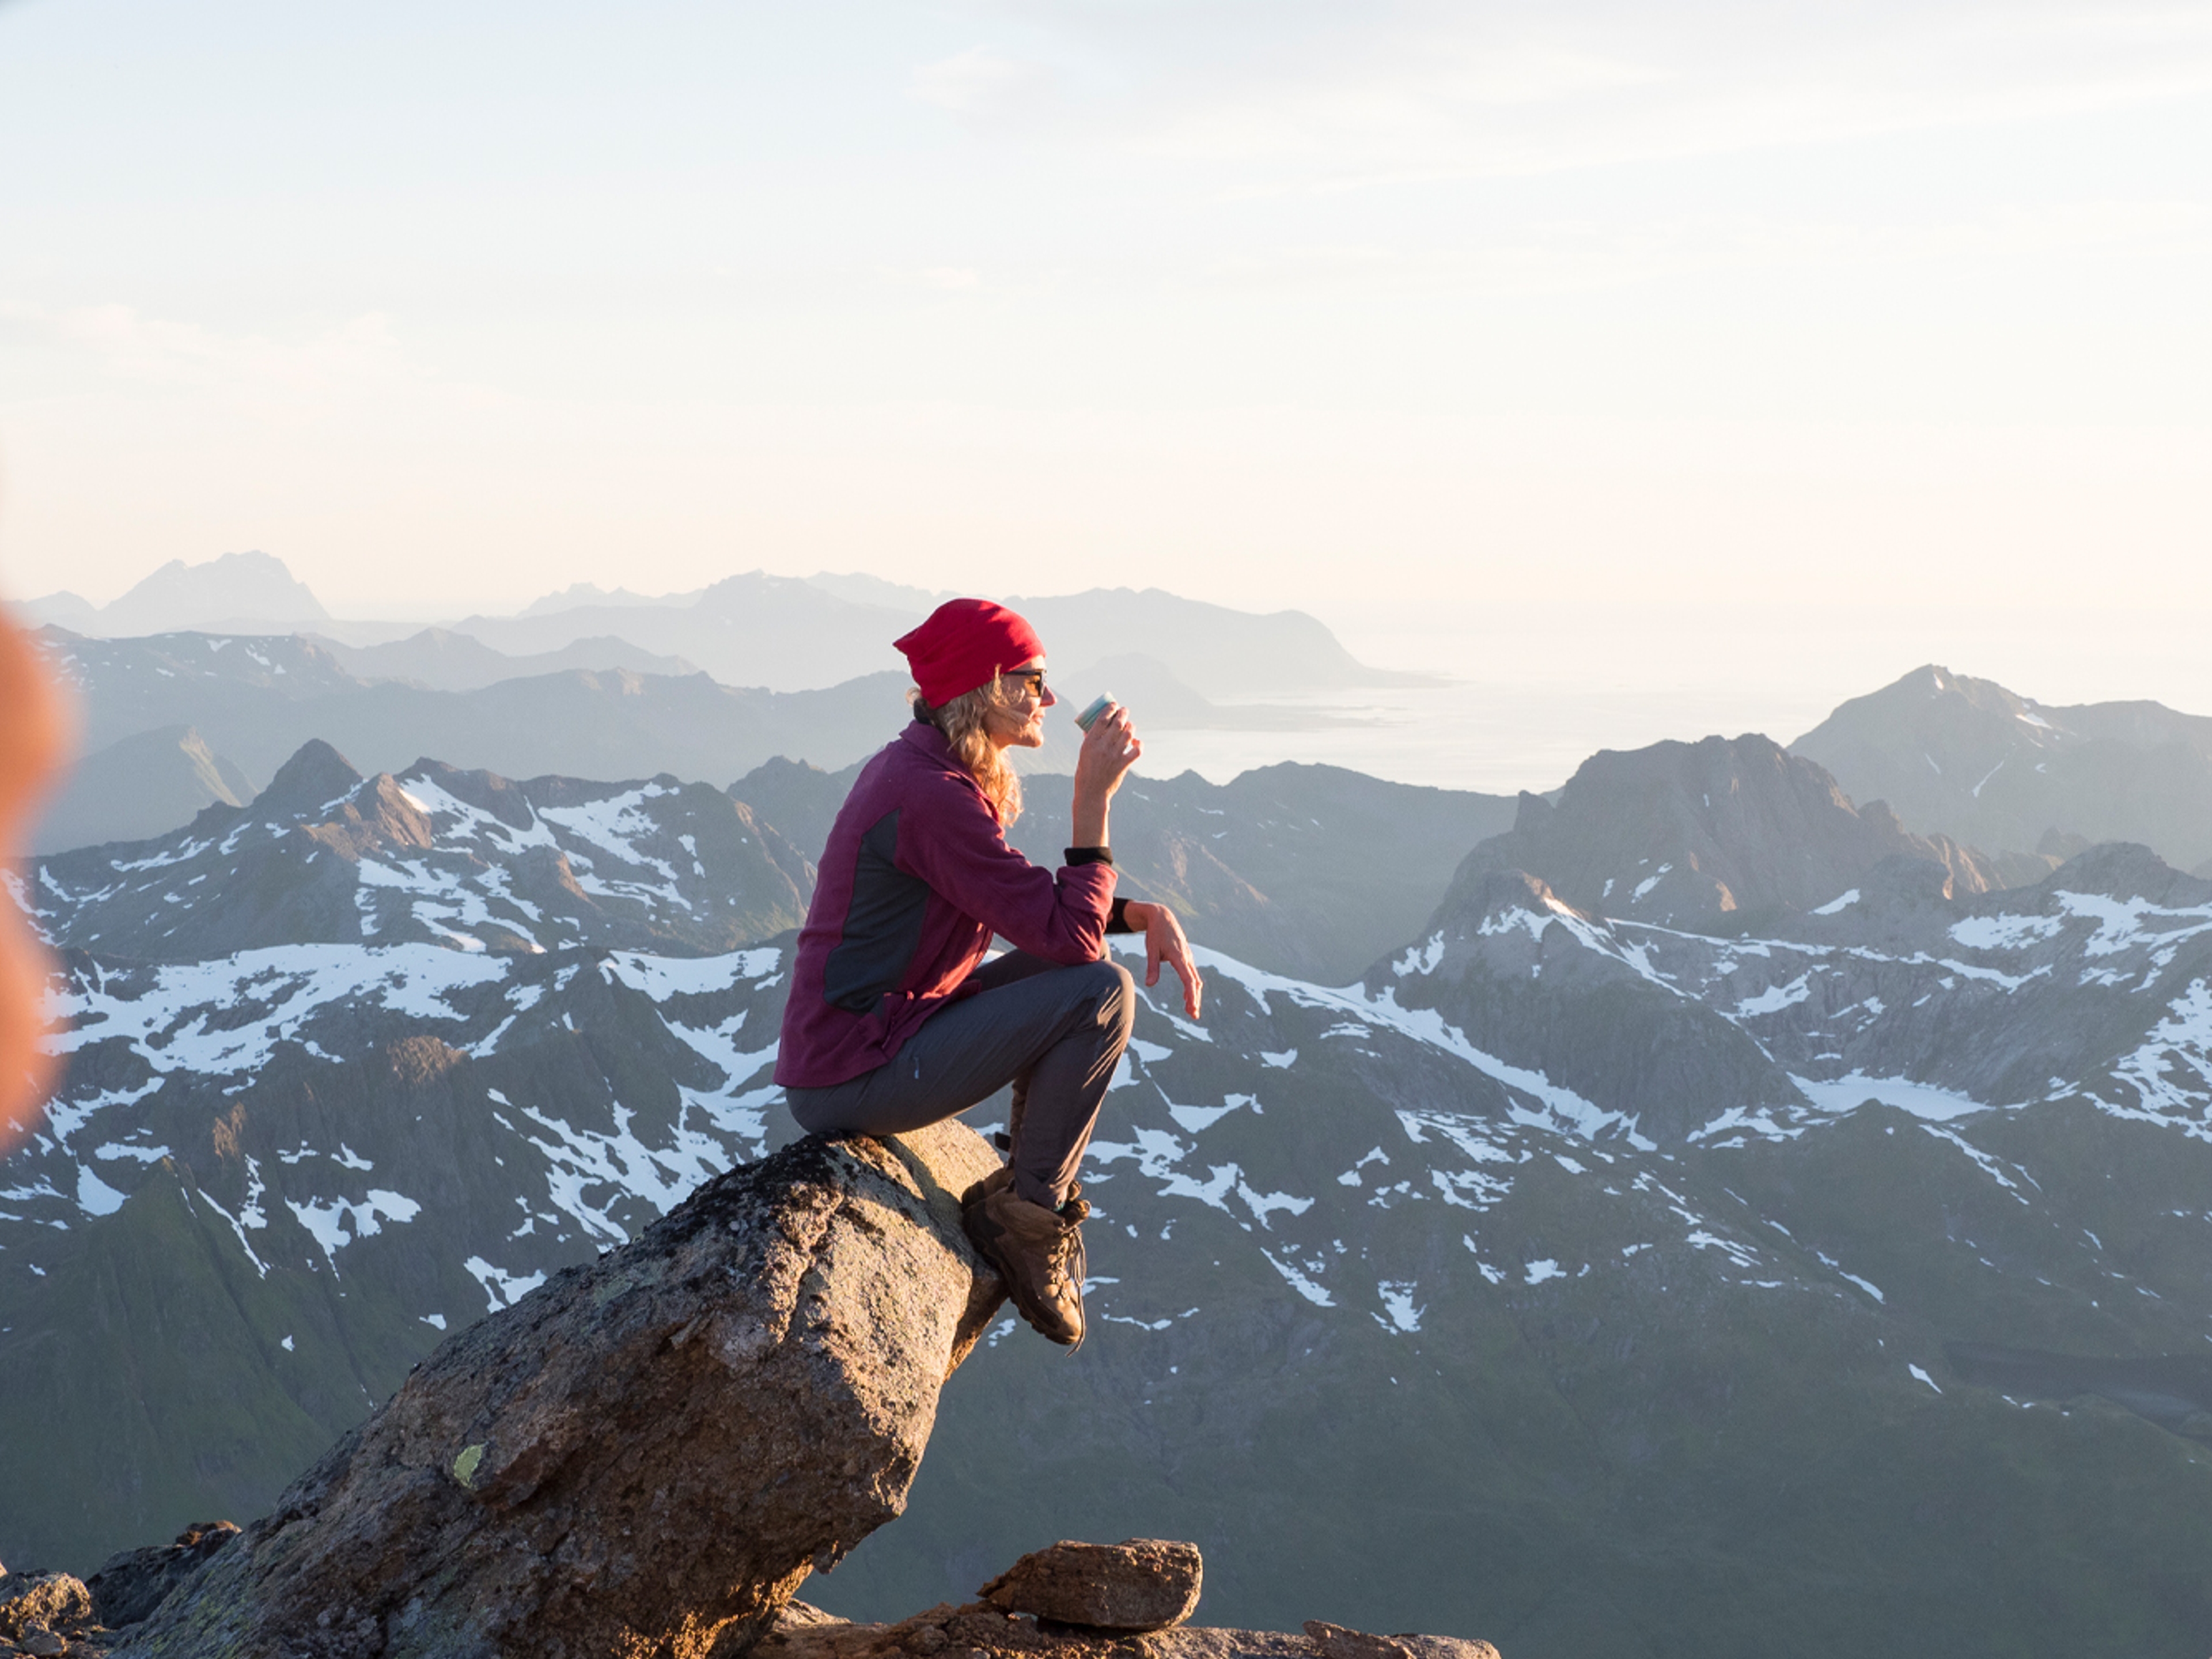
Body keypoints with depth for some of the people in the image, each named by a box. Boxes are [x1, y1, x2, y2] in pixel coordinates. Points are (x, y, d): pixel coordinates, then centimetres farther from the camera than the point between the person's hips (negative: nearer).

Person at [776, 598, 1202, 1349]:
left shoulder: (916, 766, 11)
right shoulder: (934, 796, -21)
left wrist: (1147, 914, 3)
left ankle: (1031, 1184, 14)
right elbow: (1069, 934, -21)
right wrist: (1093, 798, -16)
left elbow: (1036, 903, 18)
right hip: (853, 1082, -10)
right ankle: (1027, 1209, 0)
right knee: (1102, 992, -14)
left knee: (1067, 975, 14)